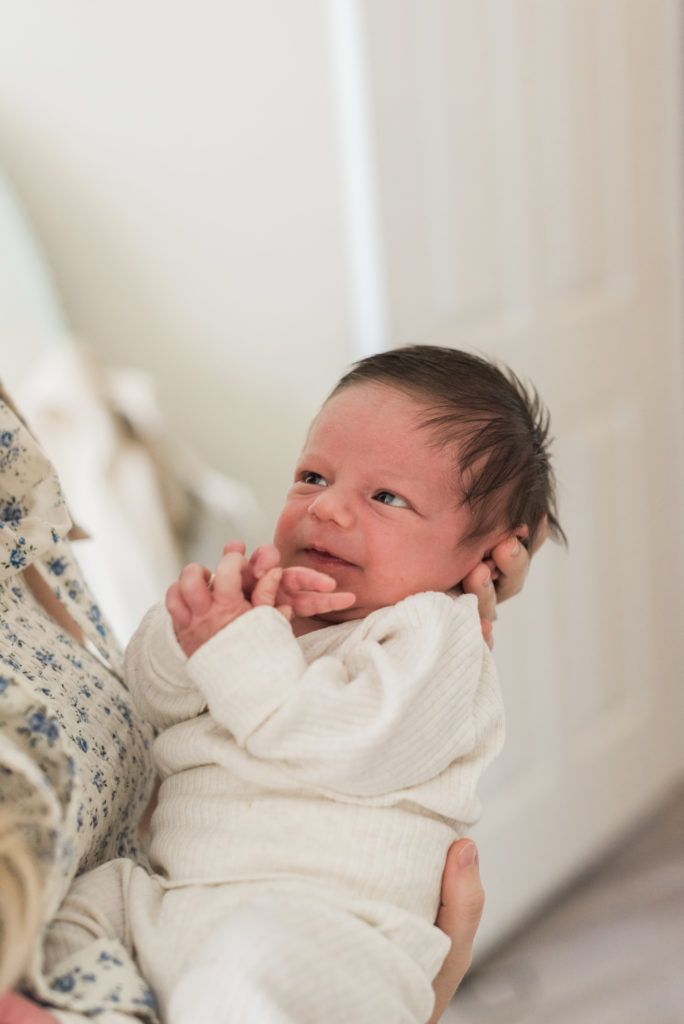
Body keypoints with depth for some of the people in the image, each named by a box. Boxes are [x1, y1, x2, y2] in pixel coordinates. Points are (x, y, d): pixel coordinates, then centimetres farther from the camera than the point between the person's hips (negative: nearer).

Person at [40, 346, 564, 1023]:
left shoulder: (435, 634, -4)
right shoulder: (274, 597, 18)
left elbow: (346, 753, -20)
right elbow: (151, 695, 13)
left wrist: (239, 649, -17)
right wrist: (194, 619, -9)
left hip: (317, 916, -8)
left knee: (260, 952, -38)